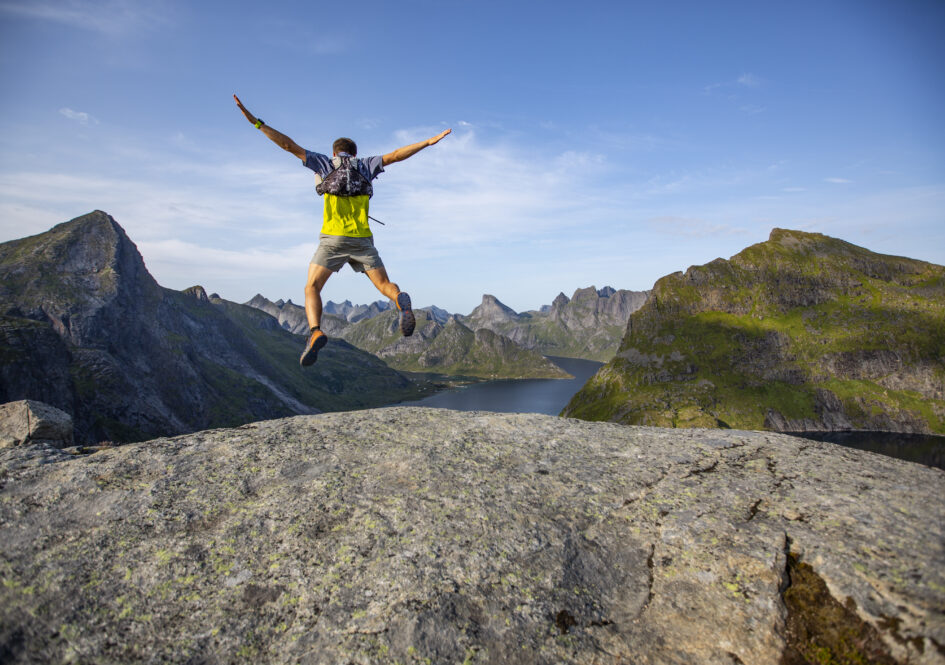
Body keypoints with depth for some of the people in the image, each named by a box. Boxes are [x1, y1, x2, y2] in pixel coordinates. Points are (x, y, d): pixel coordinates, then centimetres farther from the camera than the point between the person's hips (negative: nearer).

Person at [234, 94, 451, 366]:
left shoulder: (324, 162, 16)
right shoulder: (365, 165, 18)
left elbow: (289, 145, 12)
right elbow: (395, 155, 18)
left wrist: (256, 123, 16)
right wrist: (428, 142, 25)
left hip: (333, 238, -2)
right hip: (362, 239, 2)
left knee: (312, 288, 3)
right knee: (384, 284, 8)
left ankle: (315, 332, -25)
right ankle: (402, 300, -29)